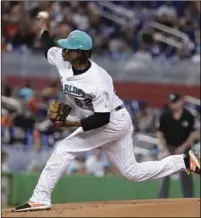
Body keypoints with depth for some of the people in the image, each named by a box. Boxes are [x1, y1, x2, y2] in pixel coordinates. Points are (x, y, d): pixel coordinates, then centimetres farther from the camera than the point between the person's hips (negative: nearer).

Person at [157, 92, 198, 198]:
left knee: (186, 175, 4)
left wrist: (183, 147, -14)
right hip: (169, 147, 0)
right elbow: (160, 133, -2)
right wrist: (165, 150, -8)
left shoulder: (188, 116, -12)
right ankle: (162, 199, -1)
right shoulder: (165, 115, -9)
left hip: (184, 148, 0)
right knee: (166, 174, -3)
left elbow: (193, 134, -6)